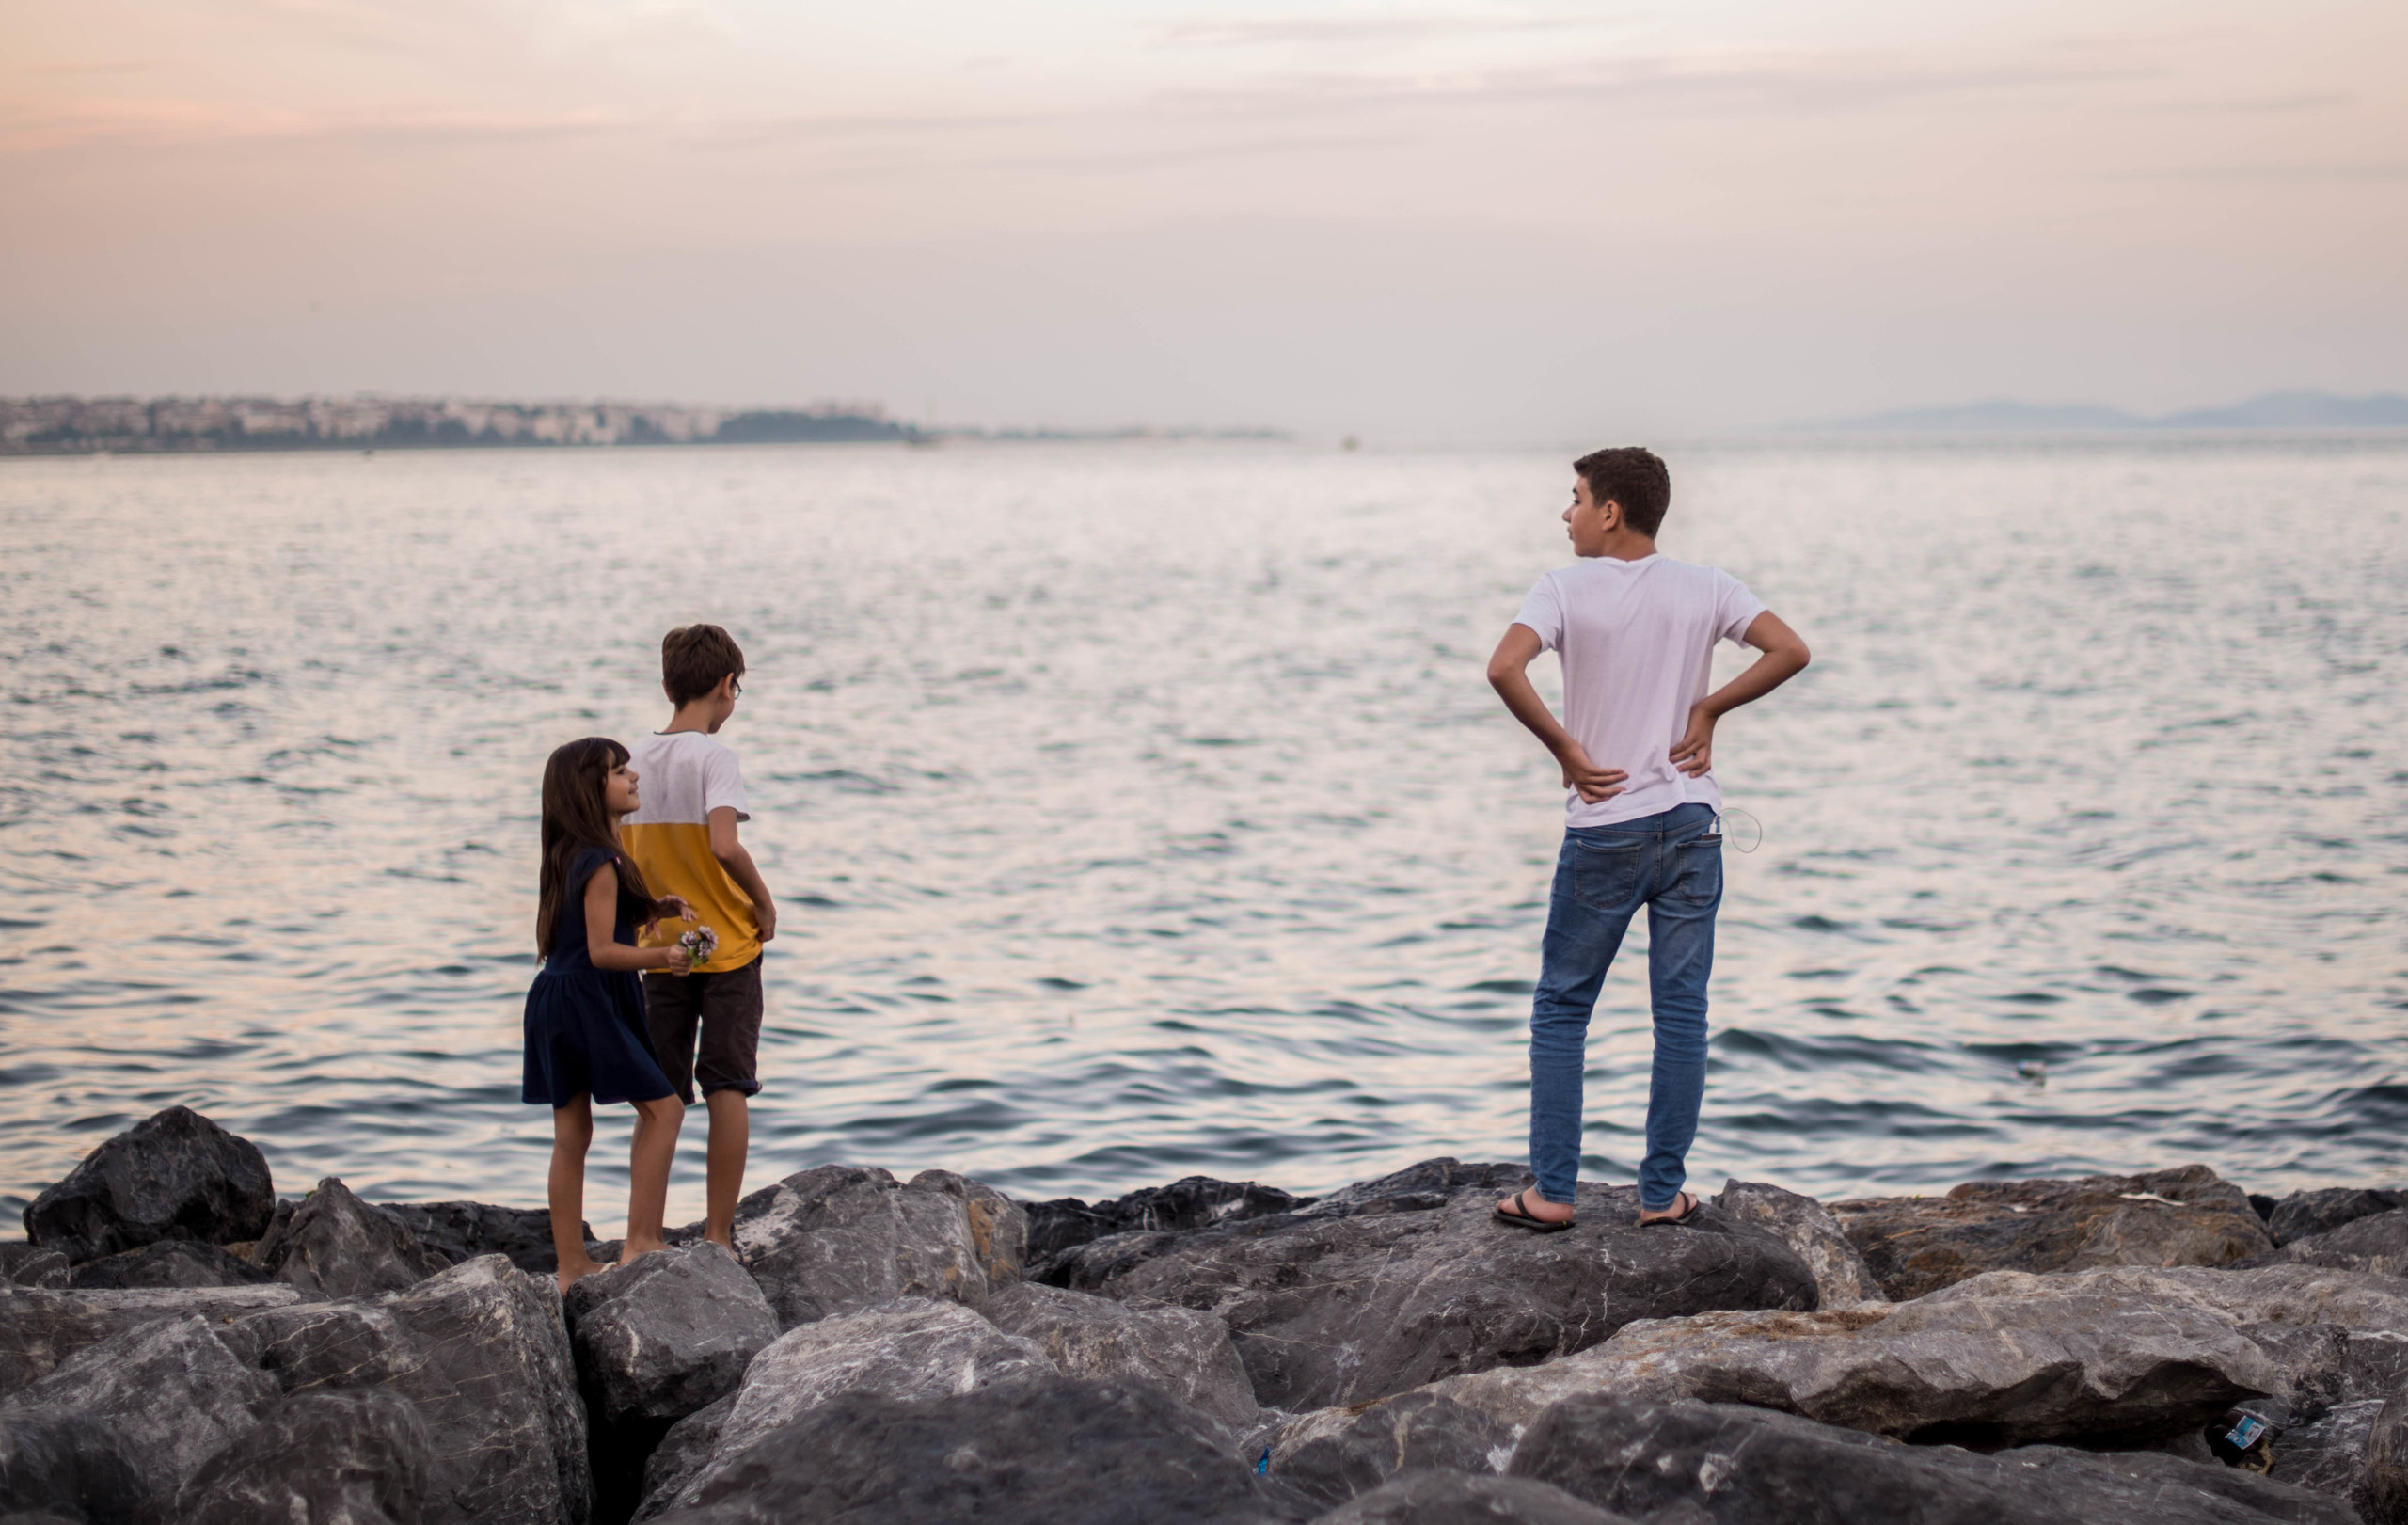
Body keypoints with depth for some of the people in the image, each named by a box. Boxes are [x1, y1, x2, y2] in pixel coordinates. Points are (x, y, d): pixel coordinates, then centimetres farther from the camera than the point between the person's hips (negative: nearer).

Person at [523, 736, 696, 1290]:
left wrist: (650, 911, 13)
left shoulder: (568, 856, 14)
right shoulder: (600, 863, -15)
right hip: (589, 1001, -10)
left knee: (571, 1132, 10)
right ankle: (641, 1242, -5)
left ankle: (572, 1266, 13)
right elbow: (602, 950, -19)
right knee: (661, 1107, -3)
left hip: (556, 999, 10)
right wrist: (662, 957, -24)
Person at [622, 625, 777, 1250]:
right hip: (727, 945, -5)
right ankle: (719, 1236, 3)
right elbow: (724, 846, -25)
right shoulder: (713, 757, -12)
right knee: (727, 1089, 2)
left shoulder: (634, 759, 5)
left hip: (659, 949, 5)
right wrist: (764, 902, -11)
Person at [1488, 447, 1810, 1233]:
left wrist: (1564, 748, -11)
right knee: (1681, 1014, 7)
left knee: (1560, 1009, 9)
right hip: (1690, 824, 2)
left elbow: (1505, 669, -22)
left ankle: (1552, 1191, 7)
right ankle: (1663, 1194, 9)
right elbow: (1790, 651, -5)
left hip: (1601, 832, -2)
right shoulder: (1705, 589, 3)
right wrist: (1708, 709, 2)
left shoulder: (1565, 589, -7)